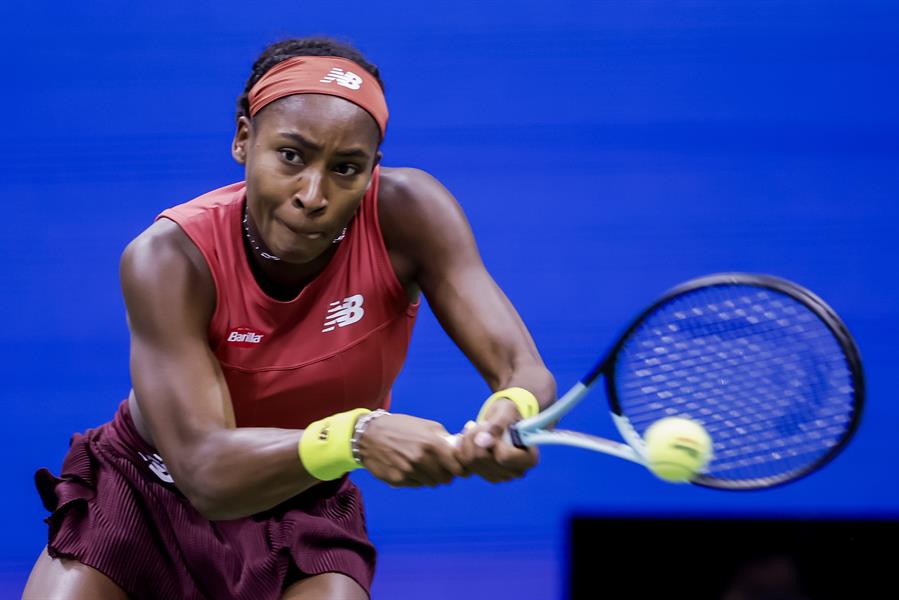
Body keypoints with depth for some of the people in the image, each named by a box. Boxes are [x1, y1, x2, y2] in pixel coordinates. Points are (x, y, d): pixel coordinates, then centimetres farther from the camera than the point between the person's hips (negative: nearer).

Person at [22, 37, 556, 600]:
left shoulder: (407, 213, -23)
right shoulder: (168, 258, -28)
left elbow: (524, 370, -27)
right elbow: (205, 471, -37)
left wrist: (514, 412, -53)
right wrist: (357, 437, -56)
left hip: (302, 520, 1)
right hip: (141, 505, 0)